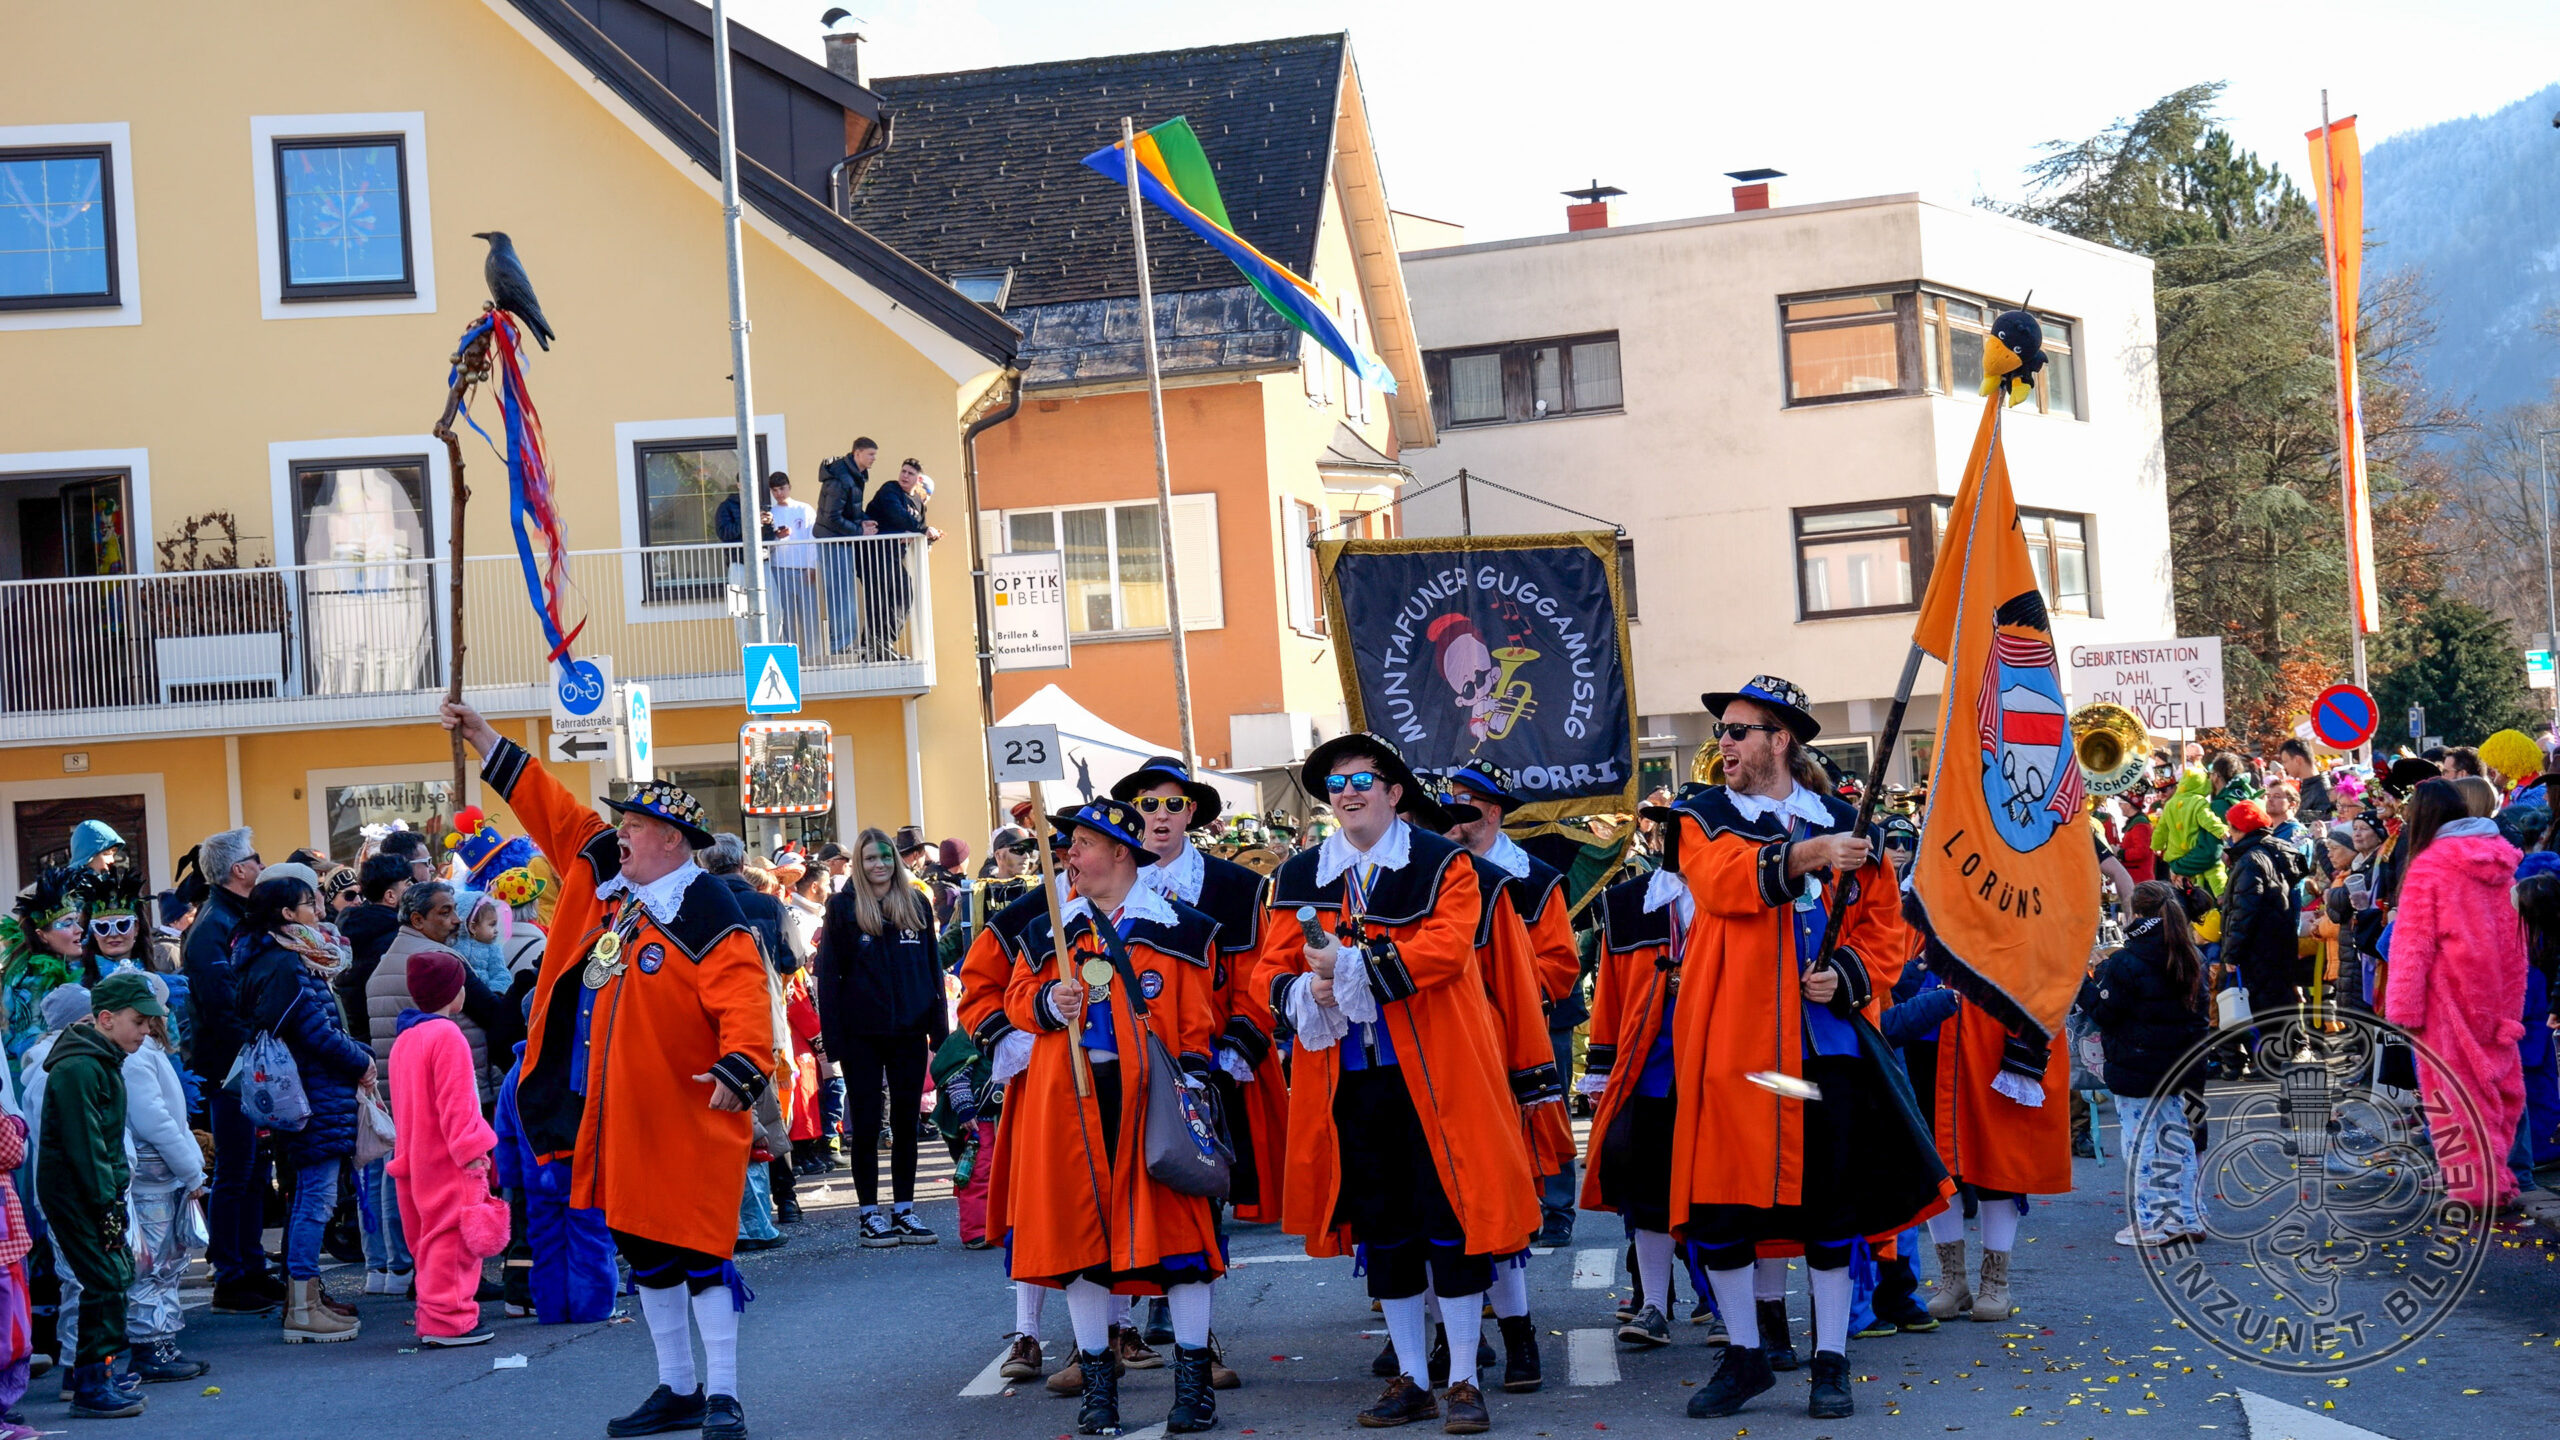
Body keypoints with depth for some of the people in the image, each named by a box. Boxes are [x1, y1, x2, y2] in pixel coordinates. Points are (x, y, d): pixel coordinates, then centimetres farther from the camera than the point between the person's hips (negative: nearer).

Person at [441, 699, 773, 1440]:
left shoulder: (706, 913, -14)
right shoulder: (607, 879, 9)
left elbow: (742, 997, -23)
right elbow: (556, 814, 16)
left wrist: (741, 1067, -40)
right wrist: (484, 739, 15)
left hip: (689, 1113, -8)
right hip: (620, 1113, 8)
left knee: (699, 1252, -4)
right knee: (644, 1252, 15)